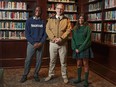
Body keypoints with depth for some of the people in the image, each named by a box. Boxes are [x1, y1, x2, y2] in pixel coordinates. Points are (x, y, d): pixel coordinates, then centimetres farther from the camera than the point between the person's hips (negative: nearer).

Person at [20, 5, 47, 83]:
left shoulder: (43, 22, 6)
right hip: (31, 43, -2)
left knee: (39, 60, 5)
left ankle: (36, 74, 19)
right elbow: (27, 34, -4)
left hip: (40, 44, 2)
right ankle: (25, 75, 12)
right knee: (28, 60, 0)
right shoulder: (29, 21, 1)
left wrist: (41, 42, -11)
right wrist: (34, 43, -12)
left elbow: (45, 34, 4)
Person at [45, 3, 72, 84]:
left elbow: (68, 30, -7)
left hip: (63, 43, -1)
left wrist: (61, 38, -18)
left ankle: (65, 76, 19)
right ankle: (51, 75, 26)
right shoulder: (51, 19, 6)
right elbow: (48, 29, -1)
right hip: (53, 43, 1)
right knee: (52, 60, 11)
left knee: (63, 61, 6)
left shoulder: (66, 20, 2)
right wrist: (53, 38, -16)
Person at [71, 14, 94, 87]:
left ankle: (86, 81, 6)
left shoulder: (87, 28, -3)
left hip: (85, 48, -4)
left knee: (85, 64, 0)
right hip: (77, 48, 4)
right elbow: (73, 39, 7)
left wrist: (80, 48, -14)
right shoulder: (75, 28, 10)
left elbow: (87, 39, -10)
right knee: (79, 64, 11)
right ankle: (79, 78, 23)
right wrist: (75, 48, -7)